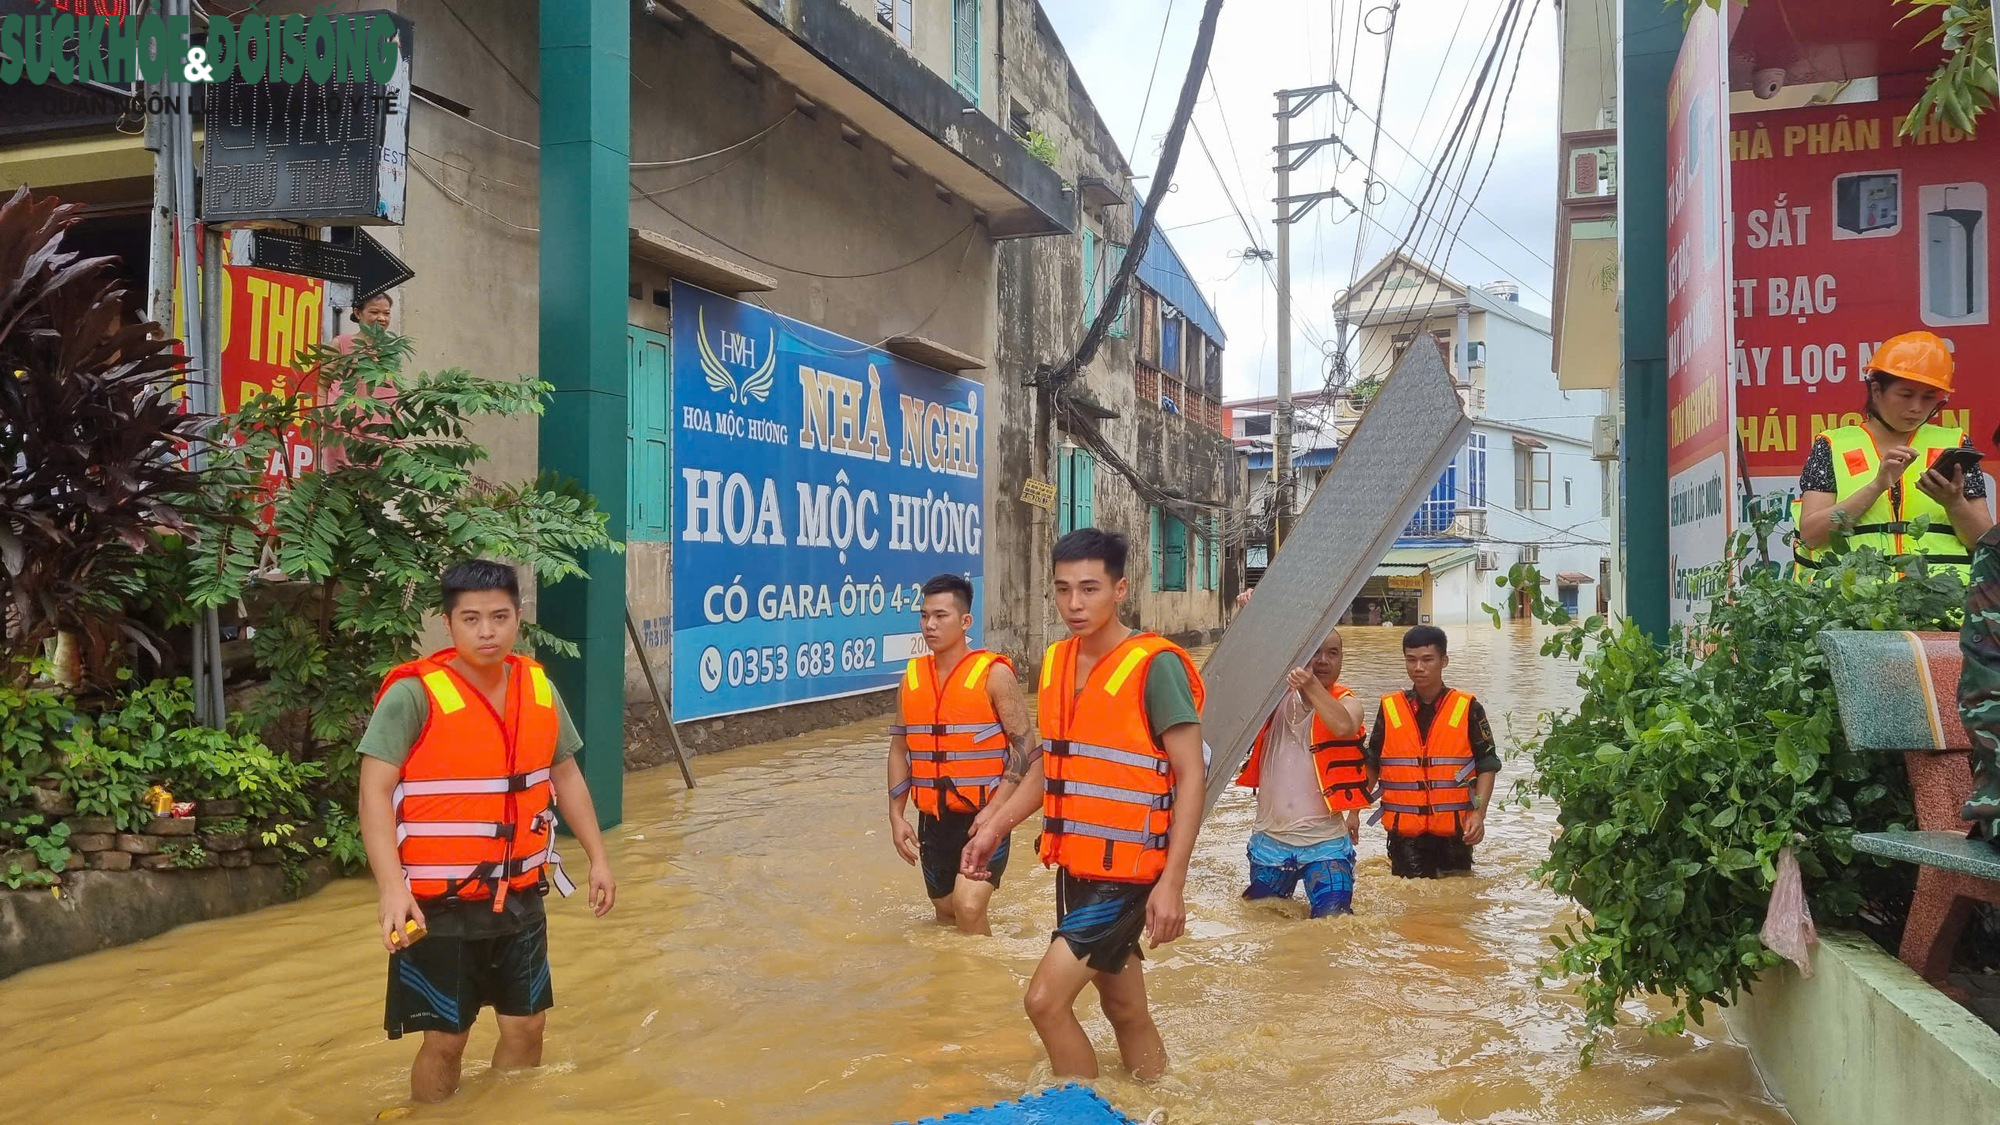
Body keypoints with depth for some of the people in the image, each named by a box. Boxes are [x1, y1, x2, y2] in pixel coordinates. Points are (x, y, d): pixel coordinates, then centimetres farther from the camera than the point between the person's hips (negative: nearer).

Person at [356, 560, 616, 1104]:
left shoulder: (539, 688, 1)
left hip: (520, 896, 5)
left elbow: (565, 775, 12)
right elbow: (374, 791, -19)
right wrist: (392, 887, -29)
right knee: (446, 1037, 4)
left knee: (526, 1025, 14)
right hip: (440, 903, -5)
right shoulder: (414, 695, -16)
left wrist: (597, 858, 12)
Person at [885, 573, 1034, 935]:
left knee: (968, 907, -19)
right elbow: (900, 749, 13)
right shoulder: (913, 677, 6)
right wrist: (896, 816, 6)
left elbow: (1024, 748, -11)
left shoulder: (994, 674, -9)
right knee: (945, 913, 17)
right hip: (933, 819, 5)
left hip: (983, 815, -5)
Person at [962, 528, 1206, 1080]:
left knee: (1046, 1000, -11)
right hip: (1076, 866, 7)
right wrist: (998, 824, 8)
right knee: (1125, 1010, 18)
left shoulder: (1155, 665, -16)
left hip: (1127, 870, -7)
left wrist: (1172, 883, -21)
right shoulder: (1057, 661, 6)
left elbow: (1190, 777, -16)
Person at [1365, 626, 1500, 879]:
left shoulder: (1468, 709, 0)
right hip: (1404, 832, 1)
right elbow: (1371, 766, 12)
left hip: (1454, 831, 0)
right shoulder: (1389, 709, 5)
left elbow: (1487, 766, 1)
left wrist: (1479, 813, -10)